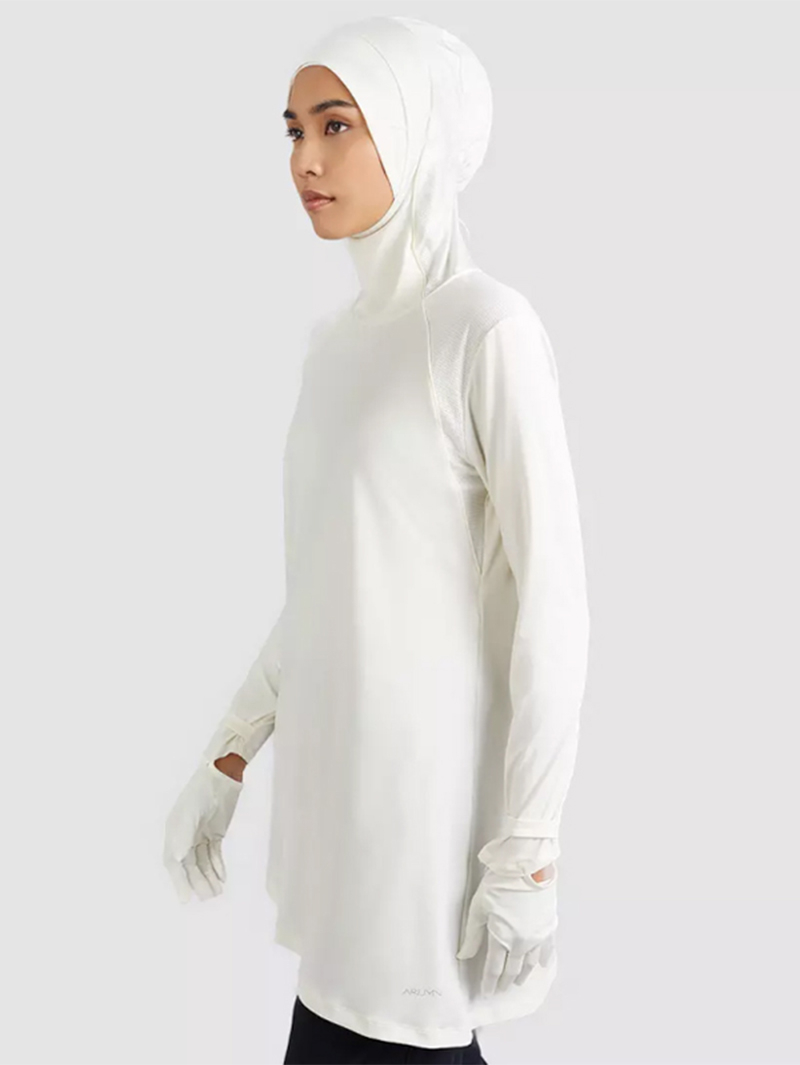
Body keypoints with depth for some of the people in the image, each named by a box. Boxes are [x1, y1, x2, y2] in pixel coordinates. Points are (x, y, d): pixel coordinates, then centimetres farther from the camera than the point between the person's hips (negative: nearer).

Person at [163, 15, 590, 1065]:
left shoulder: (487, 328, -12)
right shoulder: (340, 337, 11)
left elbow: (553, 601, -14)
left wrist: (525, 855, -14)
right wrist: (227, 759, 15)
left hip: (426, 800, -7)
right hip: (335, 784, 7)